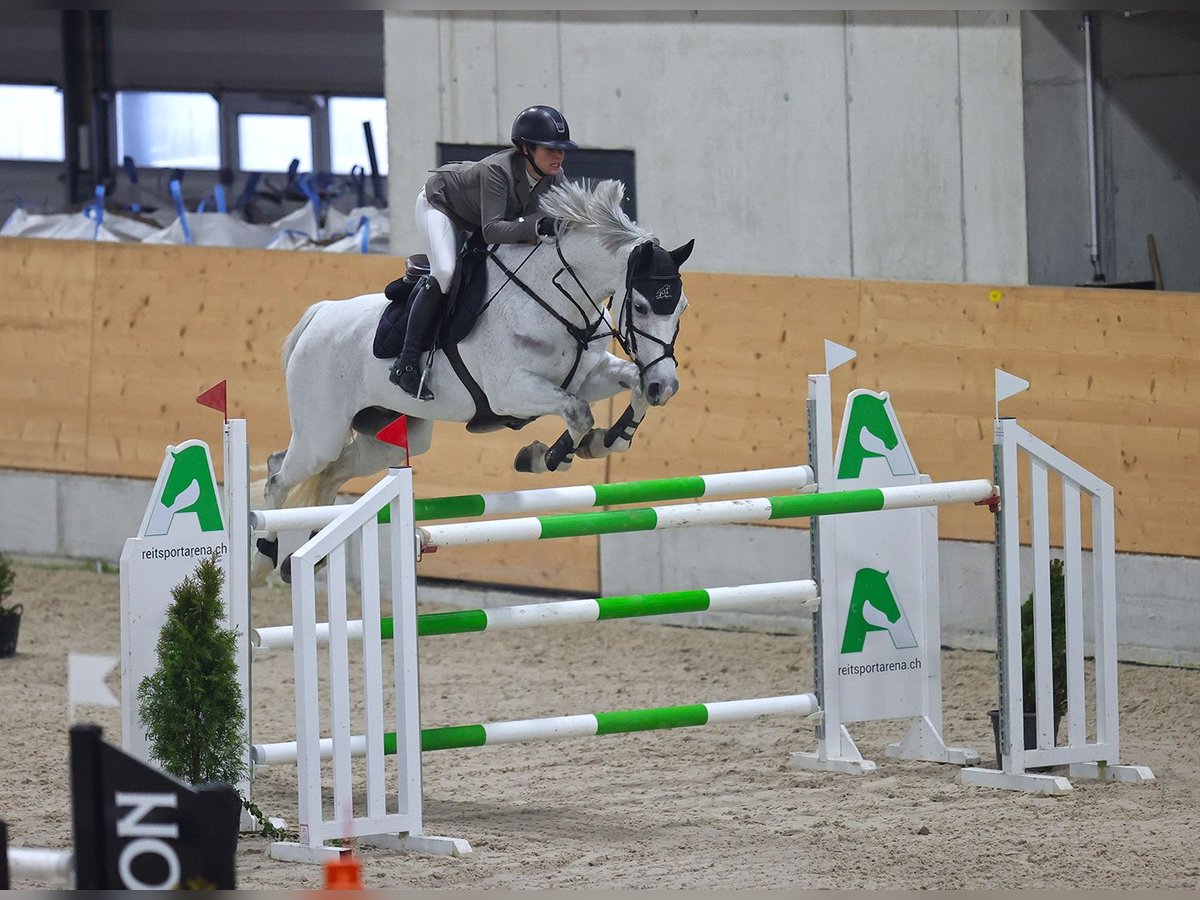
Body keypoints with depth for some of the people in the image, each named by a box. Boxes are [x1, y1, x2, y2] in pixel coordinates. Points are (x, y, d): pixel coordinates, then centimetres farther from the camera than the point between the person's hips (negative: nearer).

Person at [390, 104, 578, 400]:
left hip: (476, 219, 8)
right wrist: (539, 225, -62)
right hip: (439, 204, -8)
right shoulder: (498, 170, -42)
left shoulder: (555, 178, -22)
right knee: (445, 273, -27)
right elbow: (491, 230, -50)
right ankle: (406, 364, -25)